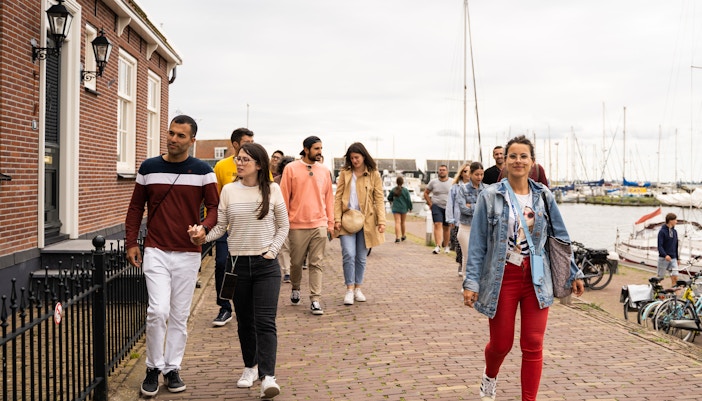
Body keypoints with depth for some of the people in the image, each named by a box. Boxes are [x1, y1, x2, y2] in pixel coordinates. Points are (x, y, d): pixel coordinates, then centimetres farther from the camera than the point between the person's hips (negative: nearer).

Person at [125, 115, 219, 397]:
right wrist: (131, 243, 3)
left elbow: (215, 207, -3)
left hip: (188, 253, 0)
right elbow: (136, 207, 10)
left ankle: (172, 368, 24)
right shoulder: (148, 168, 4)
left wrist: (204, 228, -23)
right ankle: (153, 368, 9)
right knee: (158, 310, -11)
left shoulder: (202, 171, -1)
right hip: (155, 251, 0)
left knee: (180, 315, 8)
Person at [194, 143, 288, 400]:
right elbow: (221, 226, 2)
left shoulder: (272, 190, 0)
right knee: (244, 321, 12)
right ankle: (250, 367, 30)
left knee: (265, 321, -9)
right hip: (237, 263, 2)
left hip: (266, 265, -2)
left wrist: (272, 251, -5)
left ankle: (267, 377, -11)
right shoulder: (229, 190, 3)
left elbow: (283, 226, 6)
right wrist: (203, 236, -17)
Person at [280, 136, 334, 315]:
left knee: (316, 264, 0)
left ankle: (315, 300, 2)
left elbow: (329, 197, 11)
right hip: (297, 225, -2)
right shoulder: (291, 169, -1)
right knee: (296, 262, 11)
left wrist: (330, 222, 8)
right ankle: (295, 289, 36)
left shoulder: (324, 171, 8)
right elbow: (284, 196, -1)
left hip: (319, 225, 2)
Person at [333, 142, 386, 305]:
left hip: (366, 220, 0)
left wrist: (381, 221, -9)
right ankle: (349, 289, 0)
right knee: (349, 254, -11)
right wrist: (337, 218, -8)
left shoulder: (374, 174, 3)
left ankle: (358, 288, 22)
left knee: (361, 257, 8)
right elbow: (338, 196, 2)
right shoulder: (344, 173, 5)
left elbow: (379, 199, 0)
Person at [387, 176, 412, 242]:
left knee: (397, 222, -5)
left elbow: (389, 198, 6)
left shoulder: (393, 190, -3)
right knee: (402, 223, 15)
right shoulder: (405, 190, -8)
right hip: (404, 208, 0)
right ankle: (403, 236, 31)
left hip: (395, 208, 0)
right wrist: (410, 207, 6)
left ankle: (398, 237, -18)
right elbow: (409, 200, -7)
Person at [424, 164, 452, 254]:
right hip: (436, 206, -1)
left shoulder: (452, 183, 0)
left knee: (446, 227, 10)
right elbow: (426, 193, 11)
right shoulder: (433, 182, 2)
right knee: (438, 225, -15)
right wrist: (430, 203, 4)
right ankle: (438, 246, -21)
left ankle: (446, 246, 24)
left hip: (448, 207, 1)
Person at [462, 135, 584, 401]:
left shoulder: (543, 196, 4)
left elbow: (560, 237, 11)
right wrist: (471, 282, -10)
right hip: (502, 277, -2)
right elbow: (477, 244, -5)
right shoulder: (490, 196, -4)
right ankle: (490, 376, 43)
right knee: (501, 343, 9)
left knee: (533, 346, 2)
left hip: (536, 279, 2)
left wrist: (573, 274, 10)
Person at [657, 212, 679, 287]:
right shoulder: (662, 231, -8)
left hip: (673, 258, 5)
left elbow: (676, 246, 18)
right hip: (663, 258, -5)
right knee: (660, 277, 4)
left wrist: (677, 258, 19)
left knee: (675, 277, -6)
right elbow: (660, 246, -16)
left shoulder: (674, 231, 11)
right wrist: (665, 255, -31)